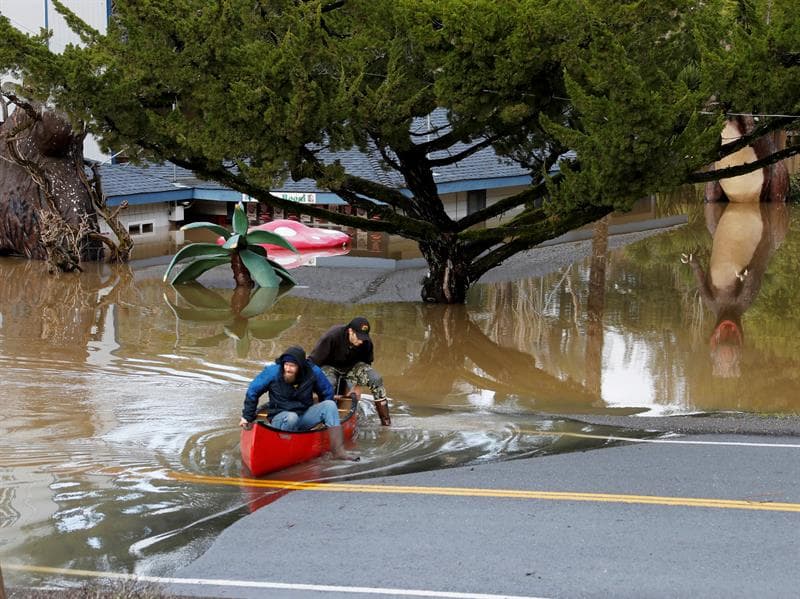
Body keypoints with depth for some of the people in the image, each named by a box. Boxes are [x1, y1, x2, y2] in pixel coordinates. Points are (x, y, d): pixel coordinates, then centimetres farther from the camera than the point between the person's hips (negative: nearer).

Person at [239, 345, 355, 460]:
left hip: (304, 416, 3)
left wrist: (322, 414, 11)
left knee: (330, 405, -18)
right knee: (291, 417, -38)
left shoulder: (312, 372, -7)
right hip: (279, 419, -3)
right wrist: (247, 417, -1)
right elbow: (252, 391, -2)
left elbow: (327, 392, 9)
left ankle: (338, 450, -26)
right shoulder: (273, 371, -11)